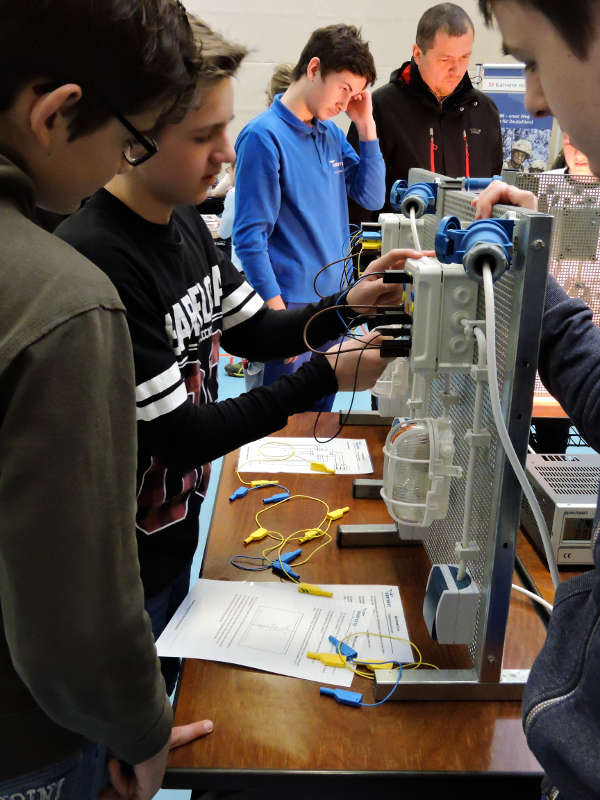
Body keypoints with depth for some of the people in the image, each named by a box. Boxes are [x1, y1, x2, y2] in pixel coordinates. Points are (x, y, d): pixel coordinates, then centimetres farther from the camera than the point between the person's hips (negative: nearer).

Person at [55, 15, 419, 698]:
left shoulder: (184, 222, -1)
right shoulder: (96, 262, -30)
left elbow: (252, 332, 7)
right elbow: (178, 435, -26)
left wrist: (346, 306, -10)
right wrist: (326, 377, -24)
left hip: (178, 534, 8)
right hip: (125, 567, -8)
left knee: (171, 707, 28)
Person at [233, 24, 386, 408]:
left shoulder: (332, 133, 10)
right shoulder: (264, 136, -12)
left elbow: (372, 197, 12)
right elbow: (250, 236, -15)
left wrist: (367, 127, 2)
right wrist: (278, 314, -19)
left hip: (334, 298, 7)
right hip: (290, 307, -7)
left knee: (321, 410, 19)